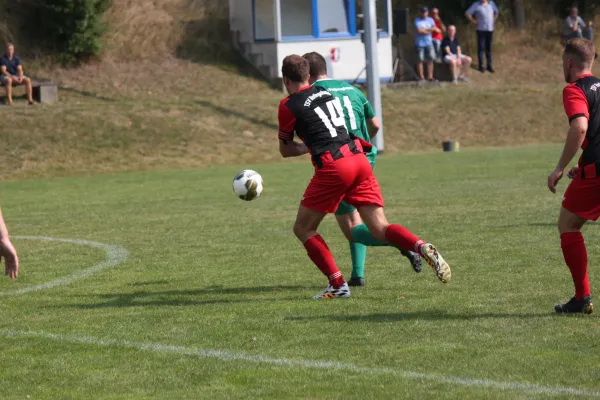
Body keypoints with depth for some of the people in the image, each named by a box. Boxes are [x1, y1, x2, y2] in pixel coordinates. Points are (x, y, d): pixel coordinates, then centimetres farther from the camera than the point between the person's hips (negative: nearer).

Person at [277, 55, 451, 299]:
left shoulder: (289, 106, 1)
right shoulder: (326, 93, 20)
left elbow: (285, 150, 11)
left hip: (333, 166, -6)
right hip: (359, 159, 6)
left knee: (303, 229, 10)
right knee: (380, 230, 4)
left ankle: (338, 285, 1)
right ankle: (423, 248, -22)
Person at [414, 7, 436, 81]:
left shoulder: (430, 20, 12)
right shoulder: (417, 20, -4)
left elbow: (434, 28, 2)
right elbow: (419, 30, -16)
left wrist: (424, 30, -11)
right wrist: (429, 30, -5)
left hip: (429, 42, 4)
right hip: (420, 43, -4)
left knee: (430, 59, 0)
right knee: (420, 60, -1)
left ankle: (430, 76, 4)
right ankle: (421, 76, 3)